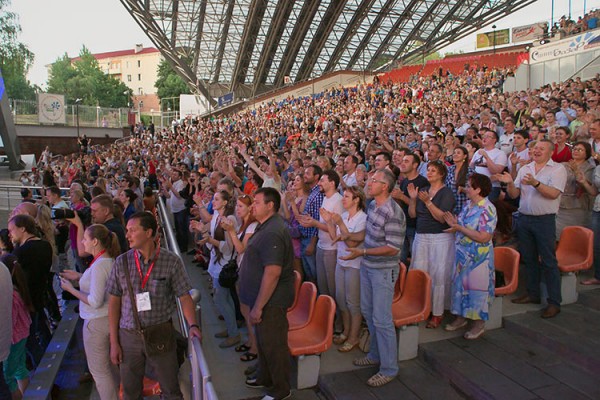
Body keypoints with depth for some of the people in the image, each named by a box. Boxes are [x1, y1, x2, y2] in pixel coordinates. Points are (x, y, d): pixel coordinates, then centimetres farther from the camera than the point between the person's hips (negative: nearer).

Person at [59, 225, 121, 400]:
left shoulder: (99, 265, -25)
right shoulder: (111, 260, 2)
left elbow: (95, 302, -25)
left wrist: (70, 289, -15)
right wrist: (79, 276, 10)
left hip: (97, 322, -9)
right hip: (111, 318, 9)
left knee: (98, 369, 8)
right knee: (111, 364, 23)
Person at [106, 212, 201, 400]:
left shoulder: (172, 262, -10)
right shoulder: (121, 263, -4)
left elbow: (184, 297, -6)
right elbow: (114, 302, 2)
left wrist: (193, 324, -22)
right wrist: (114, 342, 1)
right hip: (128, 335, 2)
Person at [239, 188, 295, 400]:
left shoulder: (272, 233, -26)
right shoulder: (266, 226, 8)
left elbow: (272, 272, -31)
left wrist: (258, 306, -26)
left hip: (271, 301, -10)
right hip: (263, 297, 10)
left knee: (273, 343, 6)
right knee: (263, 340, 24)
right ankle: (265, 376, 43)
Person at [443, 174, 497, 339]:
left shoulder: (487, 209, -19)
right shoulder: (468, 205, 6)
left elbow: (483, 237, -25)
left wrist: (460, 228, -22)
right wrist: (454, 224, -5)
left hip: (478, 257, -8)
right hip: (462, 254, 8)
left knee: (477, 287, 5)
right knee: (460, 284, 16)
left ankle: (479, 324, 22)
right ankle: (461, 317, 33)